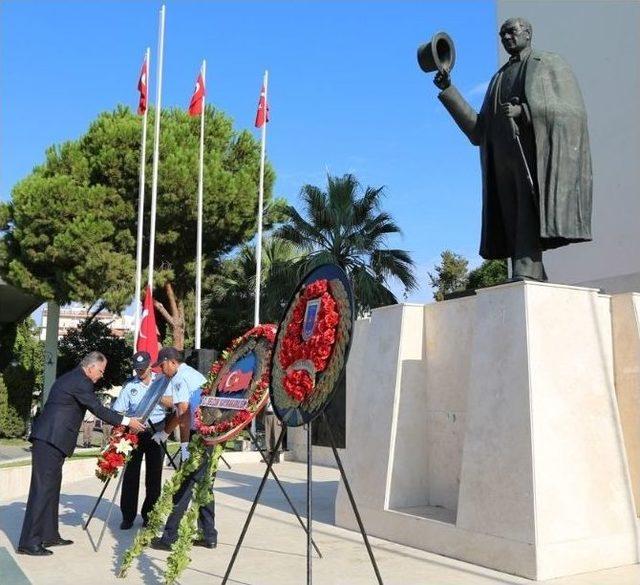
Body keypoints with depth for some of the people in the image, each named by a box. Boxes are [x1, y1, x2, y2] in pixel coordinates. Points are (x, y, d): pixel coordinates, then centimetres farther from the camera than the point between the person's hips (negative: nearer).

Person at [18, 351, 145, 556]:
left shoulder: (69, 378, 19)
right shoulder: (81, 382, -12)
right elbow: (98, 409, -15)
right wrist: (127, 421, -11)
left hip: (48, 438, 10)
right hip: (51, 440, -10)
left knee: (51, 487, 13)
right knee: (42, 488, -8)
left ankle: (49, 535, 20)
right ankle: (29, 542, -5)